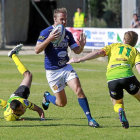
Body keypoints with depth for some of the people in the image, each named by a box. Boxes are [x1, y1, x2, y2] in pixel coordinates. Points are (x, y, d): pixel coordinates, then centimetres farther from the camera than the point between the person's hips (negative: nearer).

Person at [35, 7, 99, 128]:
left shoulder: (67, 34, 4)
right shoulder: (46, 32, -12)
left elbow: (76, 51, 9)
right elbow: (37, 50, -21)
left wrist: (81, 45, -15)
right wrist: (49, 39, -35)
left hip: (66, 68, 4)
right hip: (53, 71, -4)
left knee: (78, 90, -17)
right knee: (62, 103, 0)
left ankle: (90, 118, -14)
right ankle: (47, 97, 33)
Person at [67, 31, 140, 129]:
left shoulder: (114, 46, 28)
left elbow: (99, 53, 12)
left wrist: (79, 59, 10)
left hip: (111, 78, 1)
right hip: (127, 75, -1)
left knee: (117, 104, 22)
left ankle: (120, 110, -13)